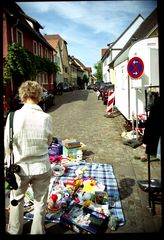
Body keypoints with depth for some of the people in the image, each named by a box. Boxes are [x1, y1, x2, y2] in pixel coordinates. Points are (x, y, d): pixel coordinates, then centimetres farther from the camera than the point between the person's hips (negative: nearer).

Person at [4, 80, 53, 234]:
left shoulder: (14, 116, -17)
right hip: (42, 169, 0)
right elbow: (48, 142, 0)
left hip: (20, 168, 1)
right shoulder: (46, 118, -14)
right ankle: (37, 232, 39)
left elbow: (7, 145, -8)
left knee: (16, 199, 26)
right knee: (40, 203, 20)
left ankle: (14, 231, 47)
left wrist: (9, 163, 9)